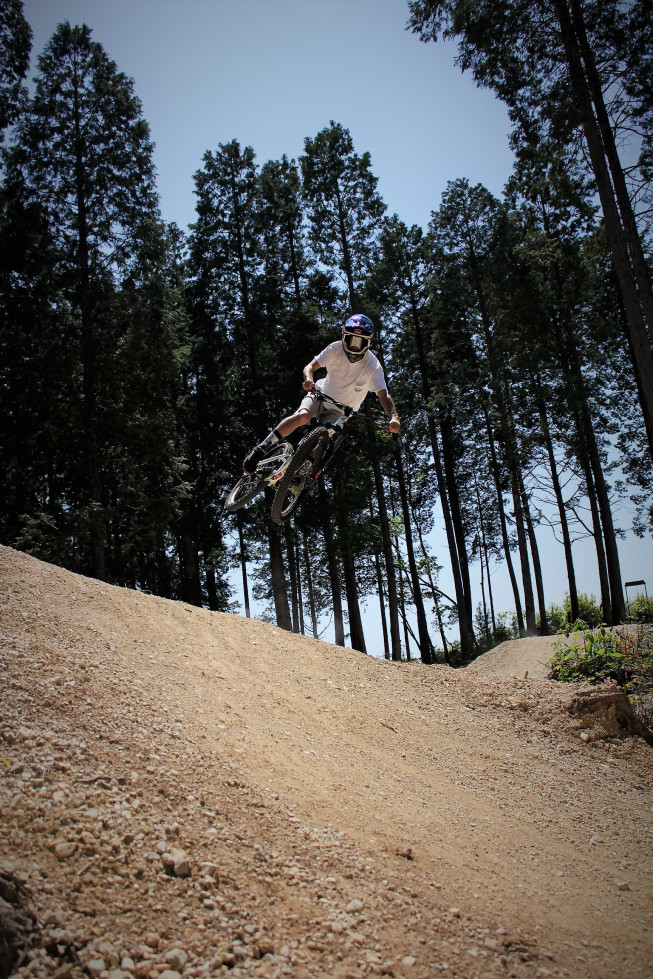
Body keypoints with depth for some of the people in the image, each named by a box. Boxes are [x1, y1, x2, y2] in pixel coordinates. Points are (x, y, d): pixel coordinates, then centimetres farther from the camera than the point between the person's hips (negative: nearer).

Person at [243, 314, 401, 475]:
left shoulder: (373, 366, -19)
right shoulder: (336, 349, -15)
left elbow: (384, 396, -27)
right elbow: (310, 367, -17)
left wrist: (394, 417, -46)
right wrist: (309, 379, -42)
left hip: (340, 411, 0)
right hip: (322, 394, 0)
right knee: (303, 416, -30)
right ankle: (260, 450, -26)